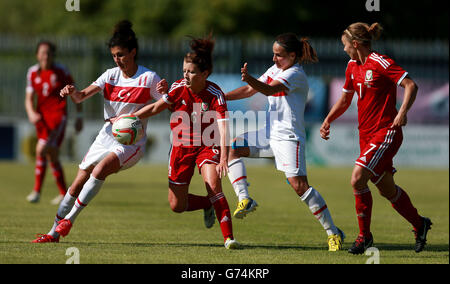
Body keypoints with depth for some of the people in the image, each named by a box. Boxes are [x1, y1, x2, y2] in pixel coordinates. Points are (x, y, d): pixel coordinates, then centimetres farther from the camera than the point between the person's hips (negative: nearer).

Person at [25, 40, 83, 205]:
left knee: (41, 149, -22)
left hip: (58, 116, -5)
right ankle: (63, 193, 20)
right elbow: (29, 99, 4)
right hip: (41, 117, 5)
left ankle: (37, 190, -17)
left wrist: (79, 117, 2)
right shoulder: (33, 72, 5)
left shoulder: (61, 71, -5)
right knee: (52, 156, 8)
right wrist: (31, 113, -17)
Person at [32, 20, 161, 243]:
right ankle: (54, 232, 10)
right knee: (78, 184, 0)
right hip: (107, 136, 5)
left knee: (100, 170, -30)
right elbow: (82, 96, -6)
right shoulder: (111, 75, 3)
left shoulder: (148, 78, -8)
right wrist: (73, 92, -29)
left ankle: (69, 218, -22)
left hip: (132, 141, -5)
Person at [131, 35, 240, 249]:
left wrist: (223, 158, -42)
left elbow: (223, 127, -30)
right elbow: (156, 107, 3)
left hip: (207, 146, -4)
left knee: (213, 185, -30)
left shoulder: (215, 95, -21)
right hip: (181, 147, 4)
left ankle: (228, 237, -26)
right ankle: (208, 205, 35)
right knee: (176, 205, 4)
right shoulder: (178, 88, -11)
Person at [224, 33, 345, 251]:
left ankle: (333, 232, -12)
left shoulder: (295, 74, -13)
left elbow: (269, 90, -30)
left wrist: (249, 79, -48)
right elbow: (251, 91, 20)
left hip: (288, 137, -9)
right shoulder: (276, 69, 13)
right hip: (270, 133, 9)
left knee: (298, 184, -18)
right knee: (232, 148, 1)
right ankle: (245, 199, -5)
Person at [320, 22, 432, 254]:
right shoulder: (353, 66, 12)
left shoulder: (380, 63, -13)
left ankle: (364, 237, -8)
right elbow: (345, 99, 24)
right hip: (367, 134, 8)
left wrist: (402, 112, -28)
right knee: (386, 189, 13)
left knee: (358, 179, -19)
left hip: (386, 132, -8)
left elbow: (411, 85, -16)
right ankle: (419, 225, 32)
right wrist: (328, 120, 12)